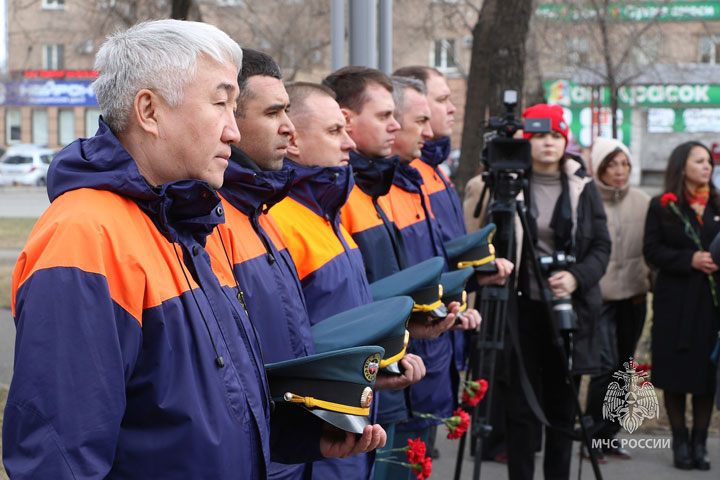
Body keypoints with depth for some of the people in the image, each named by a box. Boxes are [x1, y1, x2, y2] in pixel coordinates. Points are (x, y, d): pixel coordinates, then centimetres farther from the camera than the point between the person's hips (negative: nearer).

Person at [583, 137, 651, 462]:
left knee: (623, 367, 9)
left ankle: (609, 436, 20)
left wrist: (648, 282, 6)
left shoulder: (642, 202, 7)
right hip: (597, 295, -5)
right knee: (606, 366, -11)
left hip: (633, 296, 5)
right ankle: (593, 438, 1)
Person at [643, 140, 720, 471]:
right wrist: (690, 260, -17)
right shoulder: (662, 206, 2)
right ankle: (680, 441, 13)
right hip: (675, 302, -2)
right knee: (676, 374, 2)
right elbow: (652, 250, -5)